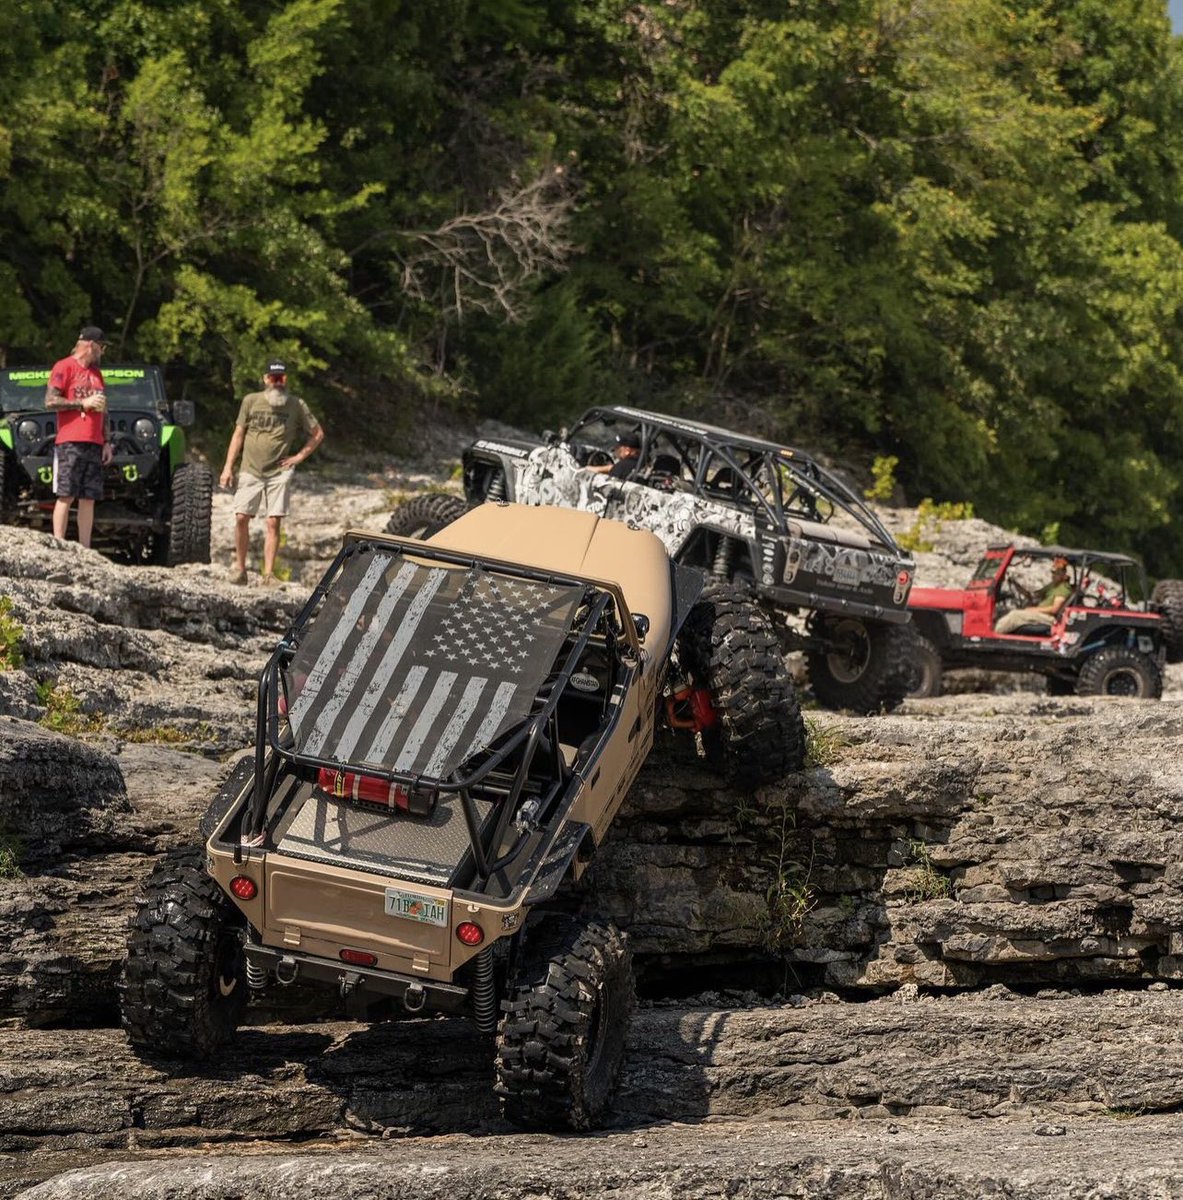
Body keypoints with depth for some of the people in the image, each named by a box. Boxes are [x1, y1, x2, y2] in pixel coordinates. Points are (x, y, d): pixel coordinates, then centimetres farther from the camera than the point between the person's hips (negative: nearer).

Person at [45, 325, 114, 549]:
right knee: (66, 496, -9)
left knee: (89, 498, 3)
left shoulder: (96, 373, 22)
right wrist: (83, 403, -12)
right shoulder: (64, 367, -2)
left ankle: (85, 550, 3)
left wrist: (106, 442, 16)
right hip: (70, 442, -7)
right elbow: (50, 402, -10)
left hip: (94, 444, 7)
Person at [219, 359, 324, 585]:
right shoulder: (251, 401, 5)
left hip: (279, 473, -1)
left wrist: (300, 456, 1)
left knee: (273, 522, -5)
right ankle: (240, 568, 6)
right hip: (250, 471, 1)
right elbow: (238, 434, 7)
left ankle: (269, 573, -3)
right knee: (241, 518, -6)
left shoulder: (296, 405, 3)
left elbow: (318, 434, 11)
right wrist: (228, 467, 1)